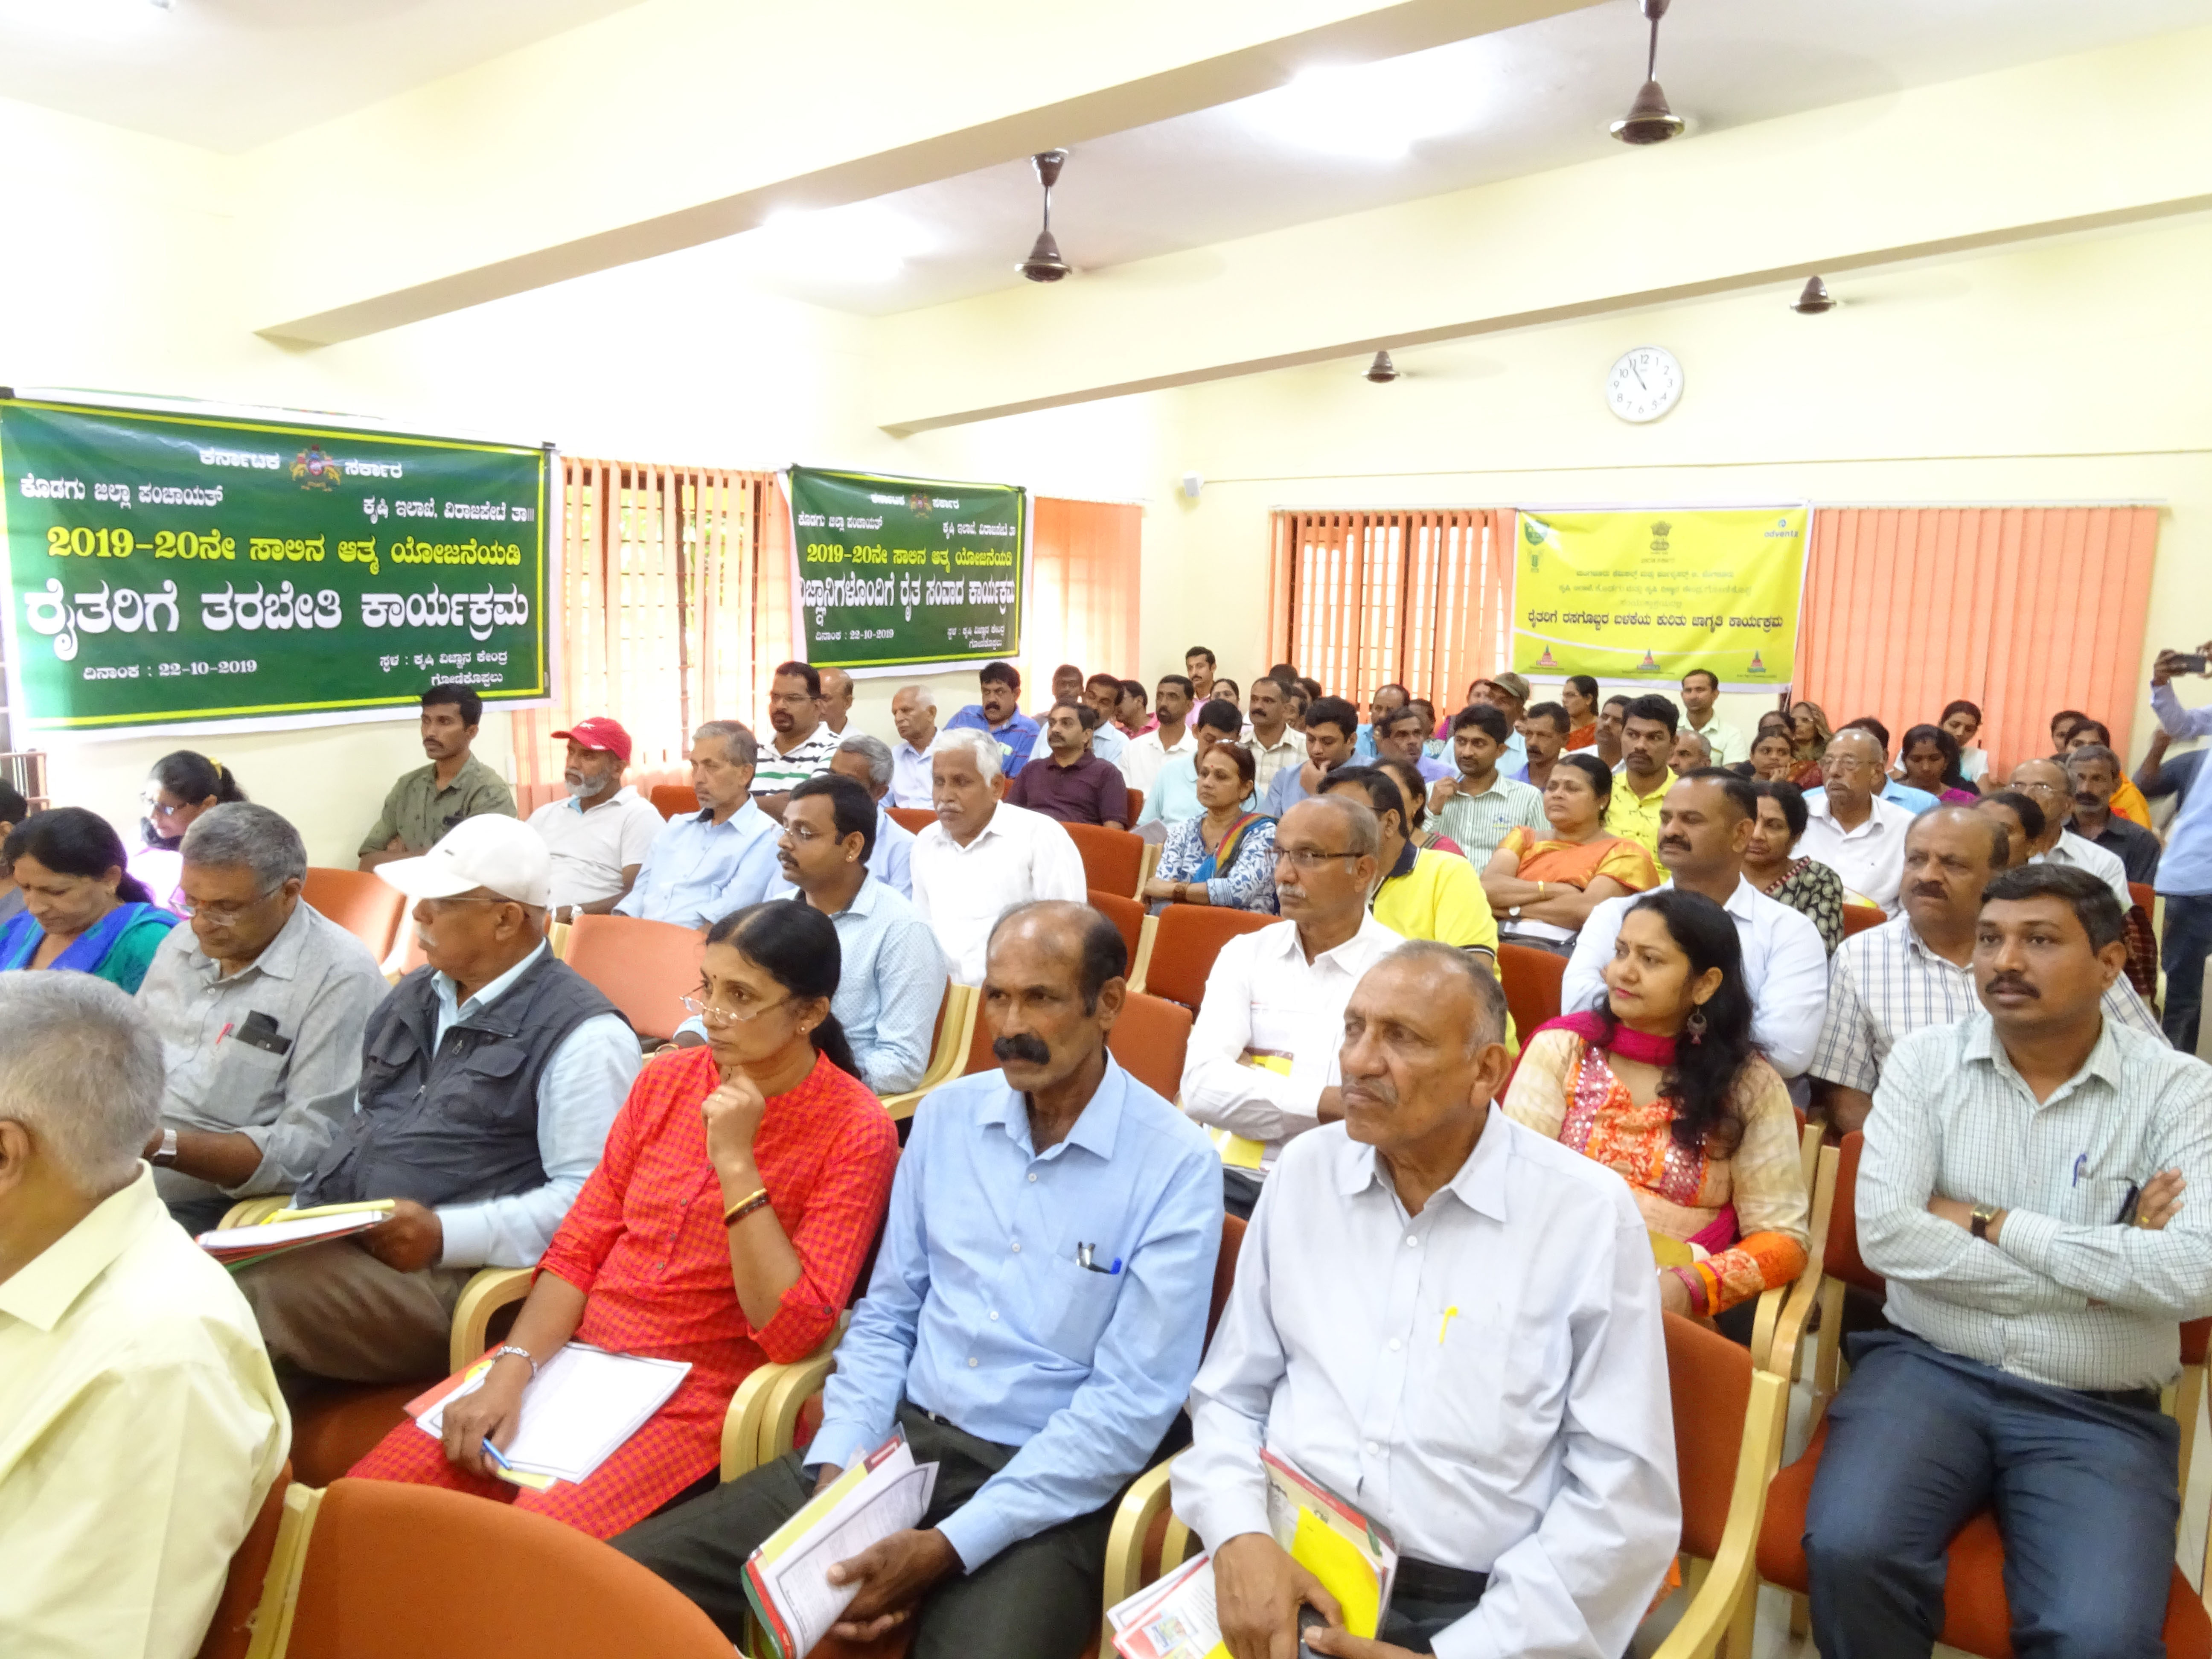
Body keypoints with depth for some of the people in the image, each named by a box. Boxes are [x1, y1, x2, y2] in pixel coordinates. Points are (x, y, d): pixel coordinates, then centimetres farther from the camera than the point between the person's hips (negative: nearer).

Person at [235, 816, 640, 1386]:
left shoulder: (583, 1035, -10)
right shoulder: (413, 995, 19)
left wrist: (446, 1234, -21)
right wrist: (302, 1216, 11)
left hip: (443, 1275, -8)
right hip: (324, 1236, 8)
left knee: (248, 1302, -30)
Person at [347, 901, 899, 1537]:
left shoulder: (857, 1130, -11)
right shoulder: (666, 1079, 6)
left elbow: (792, 1332, -16)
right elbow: (579, 1246, 7)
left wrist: (736, 1163, -21)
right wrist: (511, 1369, -9)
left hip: (694, 1404, -5)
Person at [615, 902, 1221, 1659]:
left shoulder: (1176, 1165, -11)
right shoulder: (947, 1115, 4)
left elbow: (1132, 1404, -13)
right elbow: (886, 1315, 10)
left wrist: (948, 1545, -18)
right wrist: (836, 1469, -6)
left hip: (1048, 1487, -4)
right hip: (899, 1441, 5)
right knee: (624, 1578, -7)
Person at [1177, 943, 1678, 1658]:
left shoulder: (1590, 1213, -6)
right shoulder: (1304, 1170, 4)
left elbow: (1626, 1496, -6)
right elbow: (1229, 1396, 10)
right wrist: (1239, 1534, -9)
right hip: (1289, 1578, 2)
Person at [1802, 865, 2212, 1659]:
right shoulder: (1925, 1062, 3)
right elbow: (1885, 1233, -10)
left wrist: (1992, 1226, -10)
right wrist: (2099, 1271, -8)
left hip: (2097, 1412, 0)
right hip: (1927, 1368, 1)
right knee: (1849, 1552, -25)